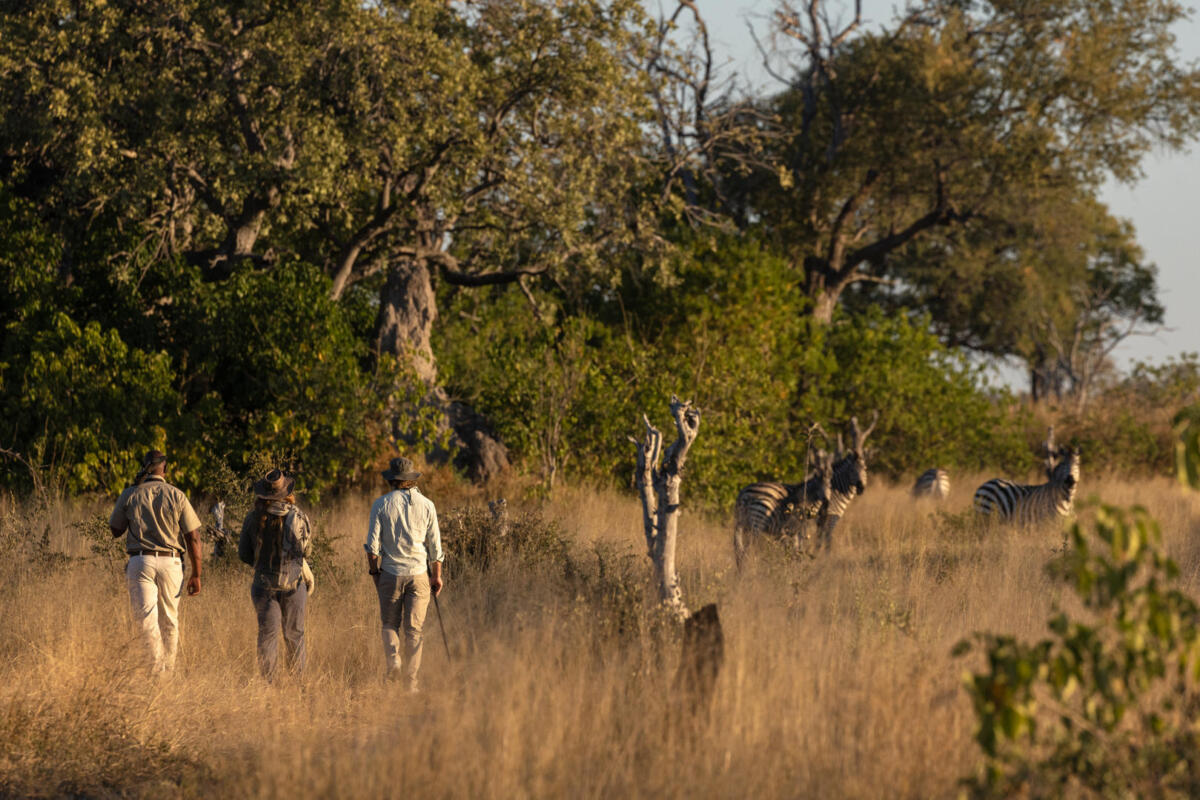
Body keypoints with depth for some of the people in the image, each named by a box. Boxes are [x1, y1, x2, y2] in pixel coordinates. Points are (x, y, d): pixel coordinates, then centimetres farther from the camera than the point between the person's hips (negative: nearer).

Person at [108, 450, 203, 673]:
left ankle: (157, 667, -25)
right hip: (171, 562, 1)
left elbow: (116, 530, 12)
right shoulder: (177, 496, 1)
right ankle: (169, 671, 21)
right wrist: (196, 575, 5)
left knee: (146, 617, -7)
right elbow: (193, 537, 0)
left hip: (140, 562, -1)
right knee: (169, 620, 13)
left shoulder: (130, 495, 1)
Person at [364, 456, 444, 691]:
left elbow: (372, 543, -4)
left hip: (390, 574, -1)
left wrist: (373, 570, 9)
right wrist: (437, 575, 11)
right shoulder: (426, 505, 2)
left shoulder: (381, 504, -2)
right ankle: (411, 679, 3)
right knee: (414, 629, 5)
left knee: (390, 624, 13)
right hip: (419, 574, 1)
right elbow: (435, 546, 4)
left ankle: (393, 661, -11)